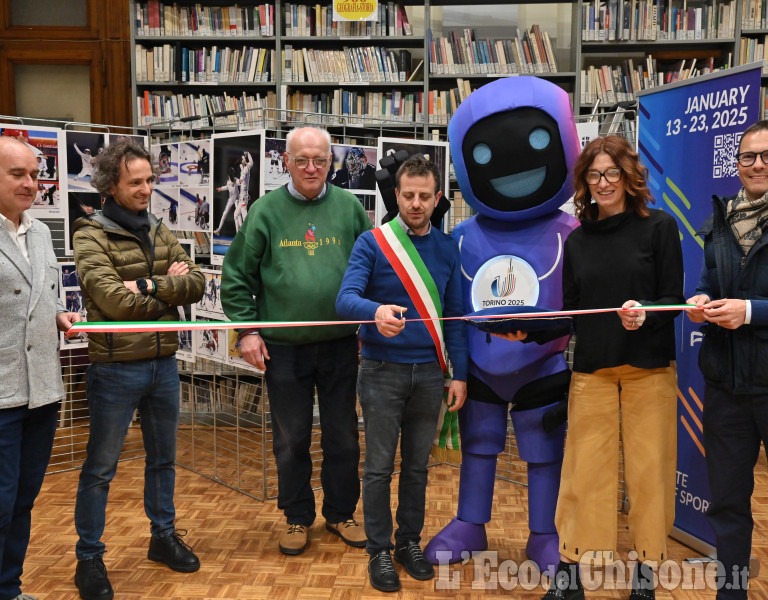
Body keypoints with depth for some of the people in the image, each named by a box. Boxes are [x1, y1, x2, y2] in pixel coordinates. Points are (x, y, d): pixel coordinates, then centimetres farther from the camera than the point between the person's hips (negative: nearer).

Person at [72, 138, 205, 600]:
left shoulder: (160, 232, 8)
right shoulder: (91, 236, -10)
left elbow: (197, 282, -4)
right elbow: (114, 300, -23)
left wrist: (149, 286, -18)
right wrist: (170, 289, -13)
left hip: (163, 363, 6)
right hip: (115, 368, -6)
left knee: (163, 458, 19)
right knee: (101, 468, 8)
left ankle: (164, 536, 37)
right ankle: (90, 558, 23)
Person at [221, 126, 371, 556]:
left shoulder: (350, 208, 1)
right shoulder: (266, 210, -1)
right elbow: (237, 275, 2)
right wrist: (247, 330, -5)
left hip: (340, 346, 1)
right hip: (283, 348, -1)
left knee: (343, 437, 13)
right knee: (291, 440, 12)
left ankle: (342, 513, 33)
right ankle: (298, 518, 30)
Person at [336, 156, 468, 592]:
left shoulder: (448, 248, 5)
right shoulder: (372, 243, -6)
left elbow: (455, 315, 8)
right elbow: (346, 299, -18)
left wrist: (460, 374, 4)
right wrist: (376, 311, -40)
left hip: (429, 372, 3)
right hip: (383, 371, -3)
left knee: (417, 466, 14)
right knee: (380, 468, 6)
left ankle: (410, 541, 30)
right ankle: (380, 550, 22)